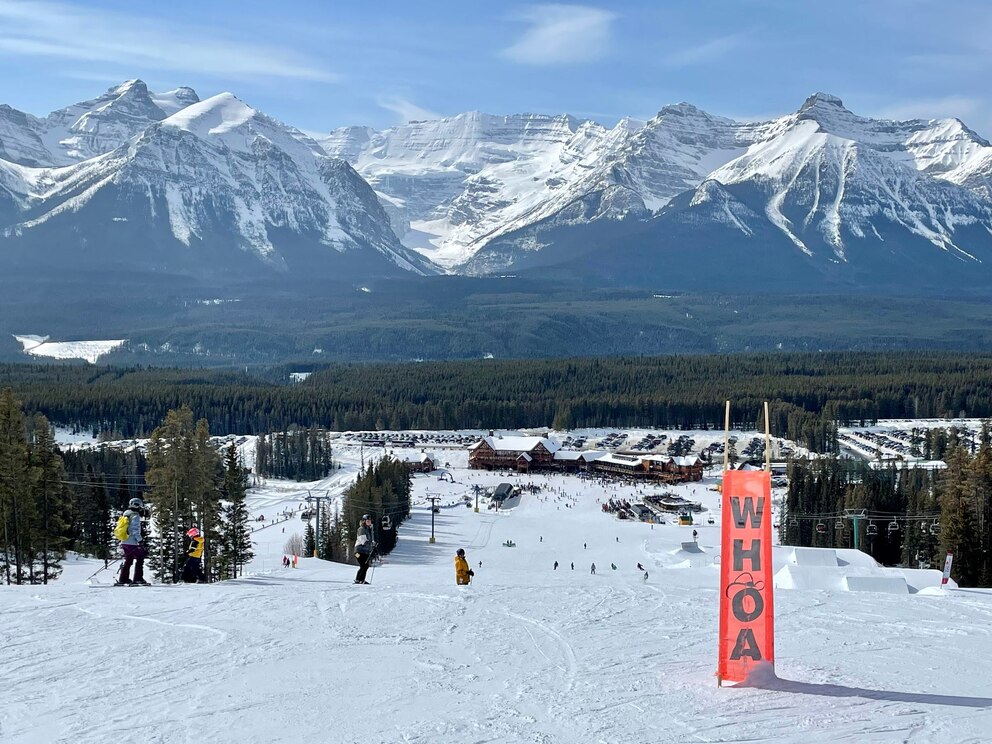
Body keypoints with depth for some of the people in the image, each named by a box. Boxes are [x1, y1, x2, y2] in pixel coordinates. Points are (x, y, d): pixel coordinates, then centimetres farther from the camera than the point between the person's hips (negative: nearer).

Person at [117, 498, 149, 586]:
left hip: (124, 542, 9)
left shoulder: (125, 516, 17)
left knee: (128, 560, 16)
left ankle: (123, 579, 15)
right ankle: (138, 579, -8)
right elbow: (135, 531, -18)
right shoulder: (135, 516, -11)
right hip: (132, 543, -9)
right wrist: (140, 541, -18)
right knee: (140, 559, -3)